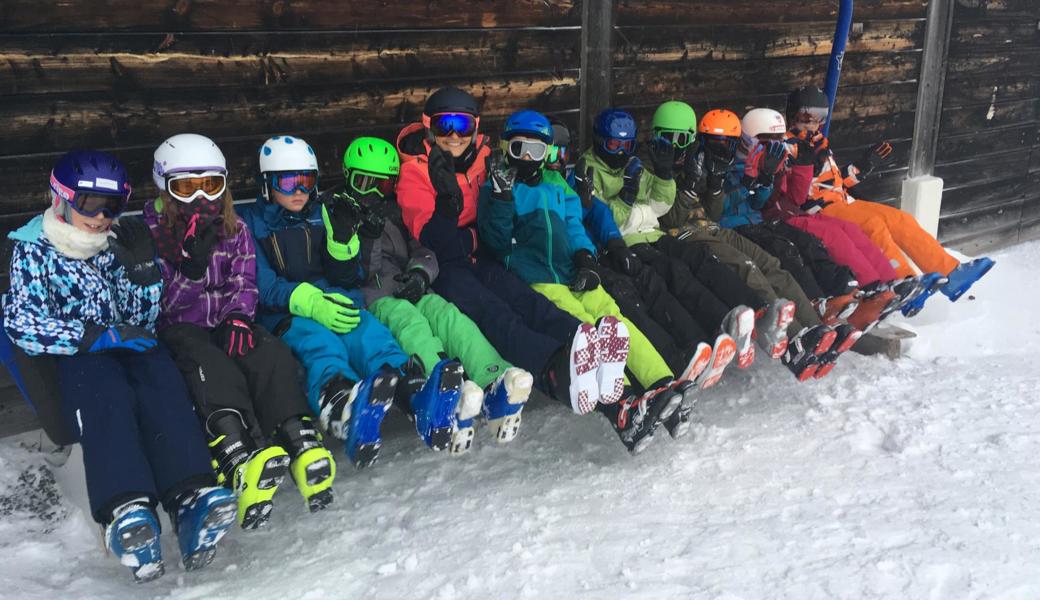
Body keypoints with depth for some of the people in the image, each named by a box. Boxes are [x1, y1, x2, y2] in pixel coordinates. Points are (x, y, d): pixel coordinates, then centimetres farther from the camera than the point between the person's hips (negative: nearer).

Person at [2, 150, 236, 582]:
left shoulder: (116, 246, 17)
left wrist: (142, 266, -3)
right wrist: (99, 336, -17)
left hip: (127, 350, 3)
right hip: (69, 356, -2)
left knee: (162, 382, -32)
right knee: (107, 392, -37)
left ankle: (191, 501, -50)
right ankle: (126, 512, -55)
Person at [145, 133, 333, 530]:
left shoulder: (234, 229, 11)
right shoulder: (152, 233, 1)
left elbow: (243, 285, 5)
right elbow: (165, 304, -6)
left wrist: (237, 318, -17)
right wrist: (193, 263, -22)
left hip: (226, 322, 3)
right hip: (179, 330, -3)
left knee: (271, 353, -29)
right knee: (211, 367, -36)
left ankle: (299, 444, -44)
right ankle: (241, 460, -55)